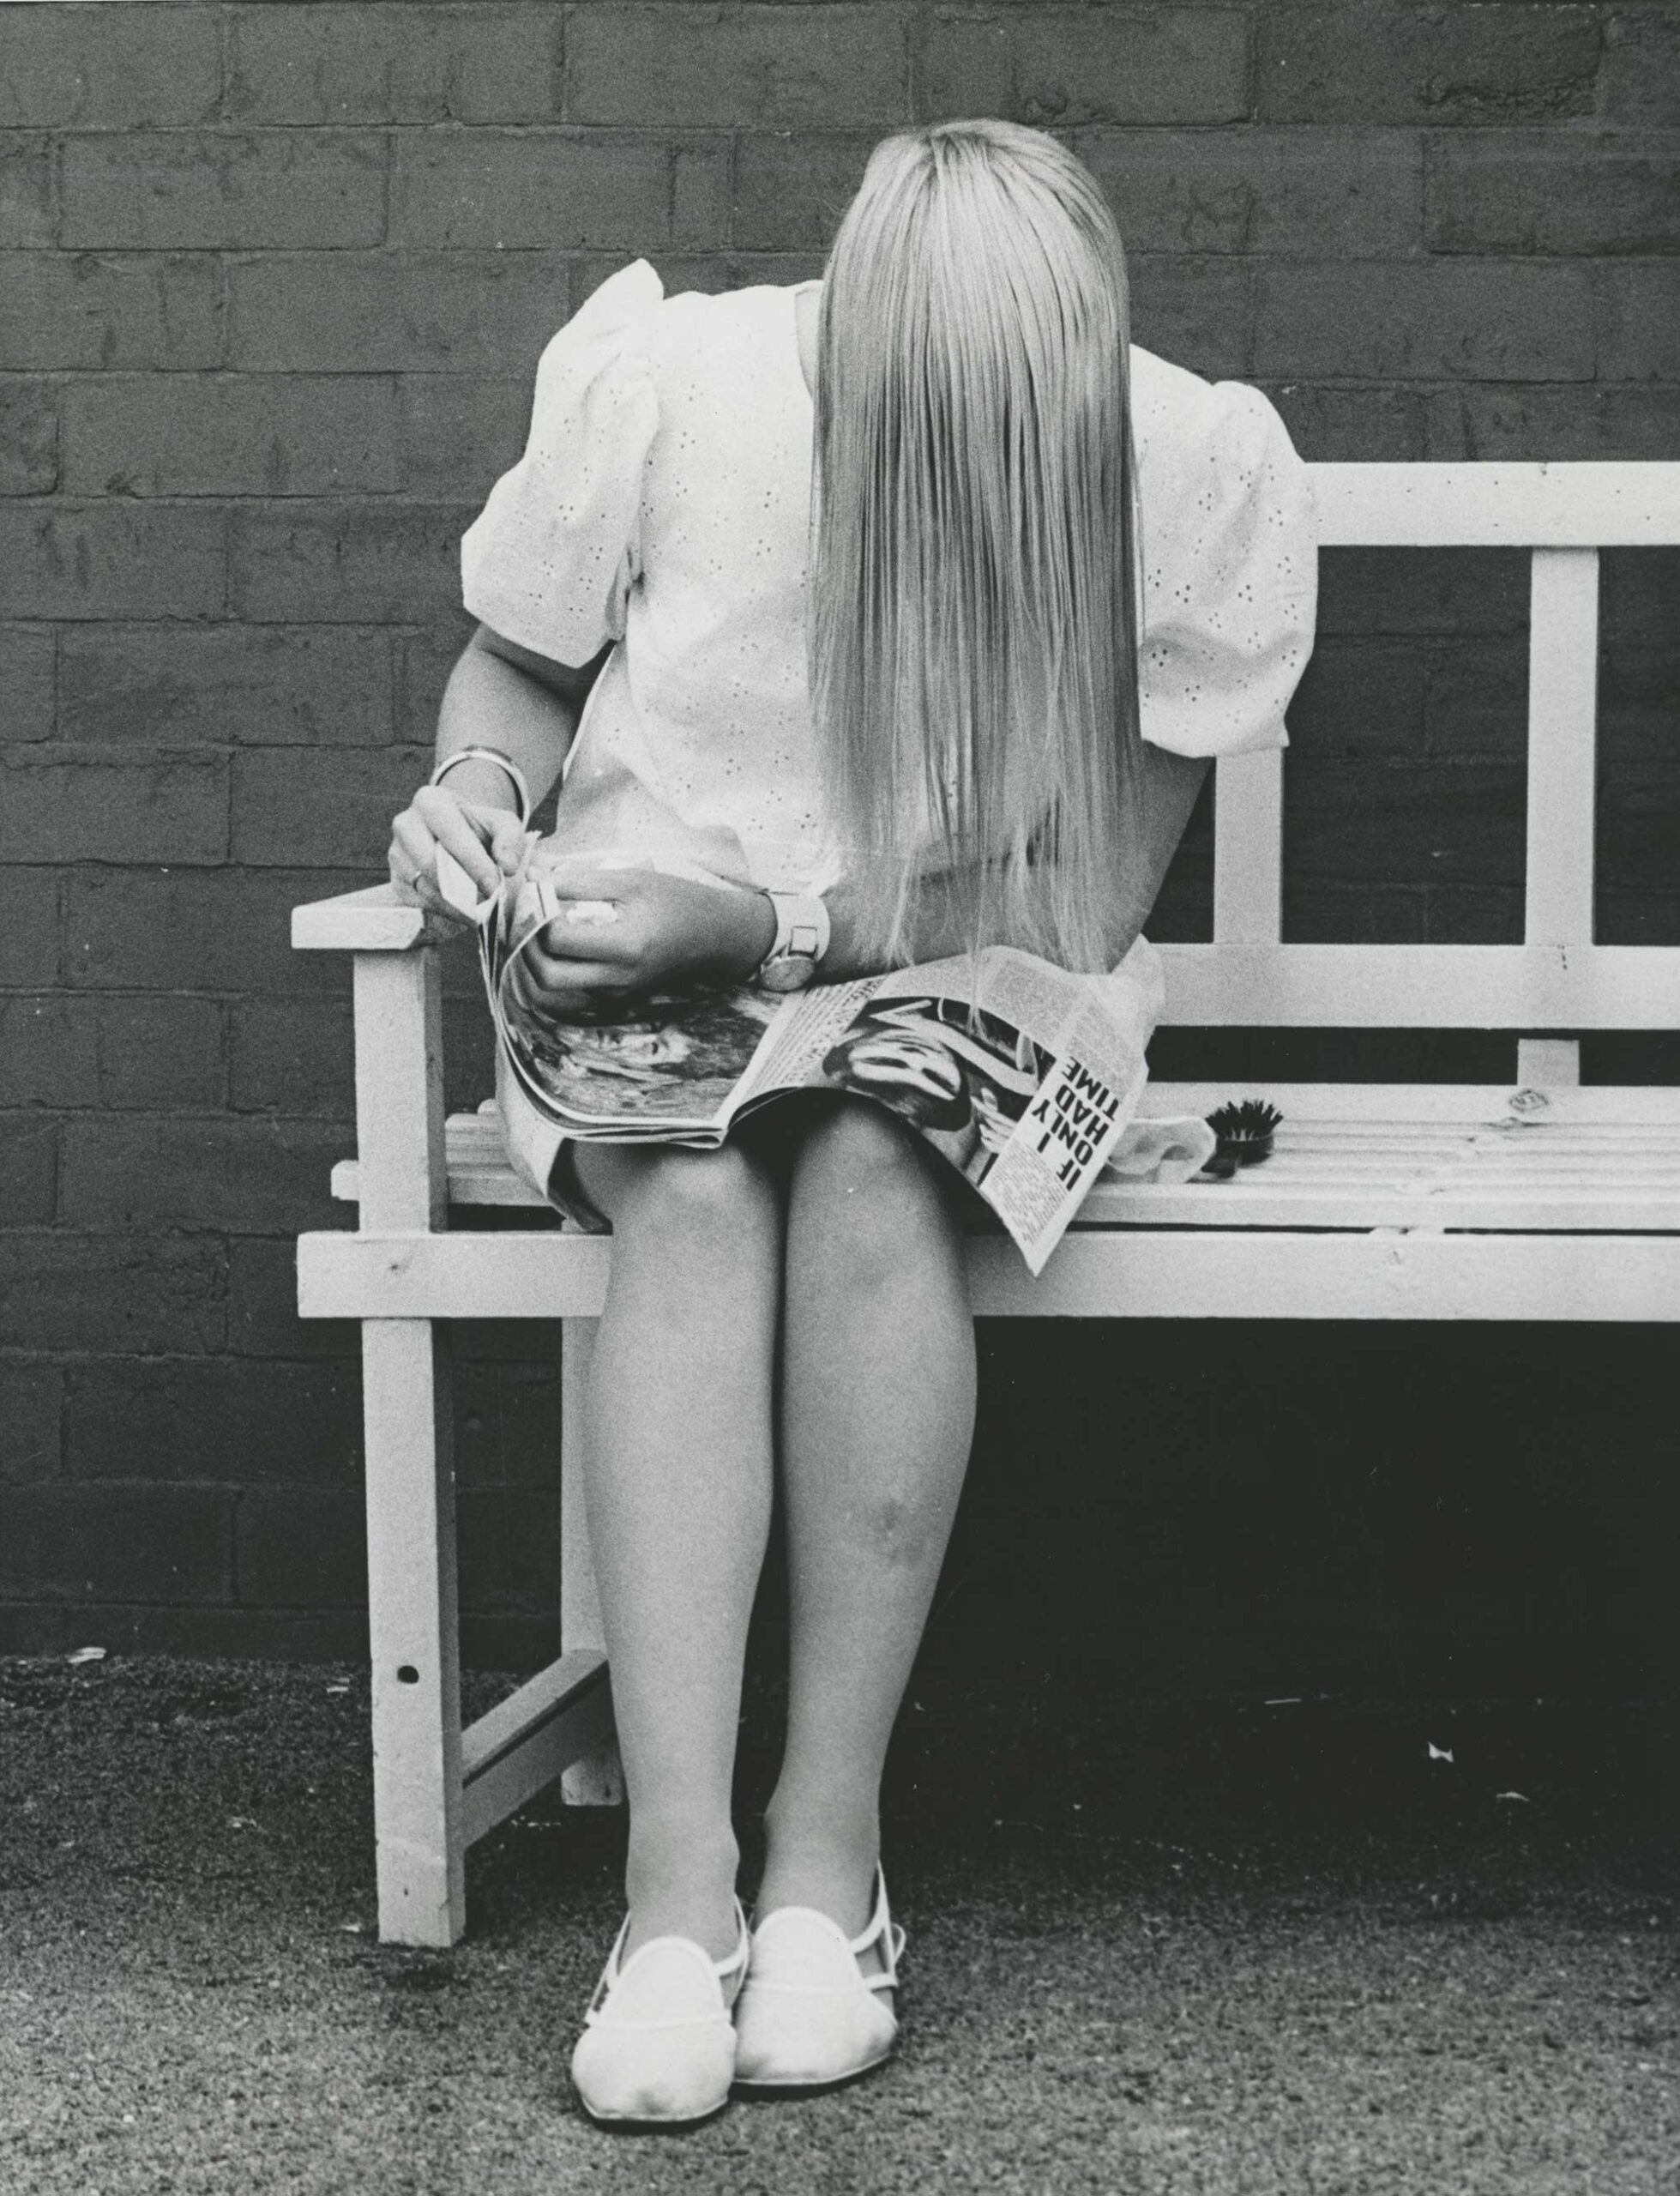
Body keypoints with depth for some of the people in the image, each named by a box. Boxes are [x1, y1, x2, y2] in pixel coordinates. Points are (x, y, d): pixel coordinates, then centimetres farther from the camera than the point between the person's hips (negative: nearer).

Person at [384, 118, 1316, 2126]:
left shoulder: (1198, 476, -18)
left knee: (873, 1170, -34)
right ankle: (680, 1890, -34)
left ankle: (831, 1848, -26)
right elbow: (518, 660, 3)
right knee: (692, 1197, -33)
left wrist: (766, 930, -28)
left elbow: (1082, 902, -16)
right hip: (646, 986, 1)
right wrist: (479, 786, -20)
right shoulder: (672, 385, -17)